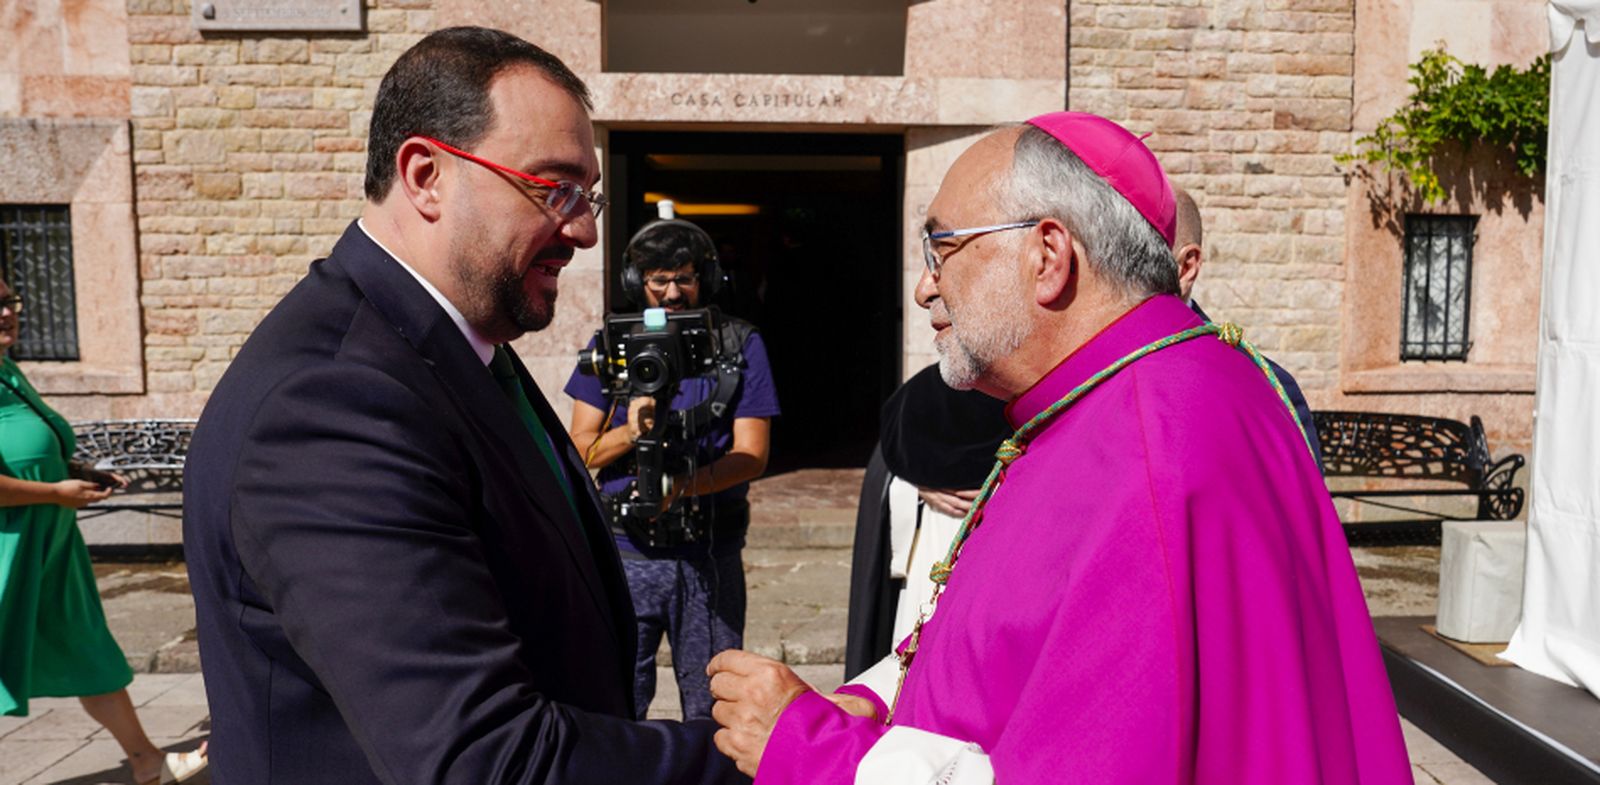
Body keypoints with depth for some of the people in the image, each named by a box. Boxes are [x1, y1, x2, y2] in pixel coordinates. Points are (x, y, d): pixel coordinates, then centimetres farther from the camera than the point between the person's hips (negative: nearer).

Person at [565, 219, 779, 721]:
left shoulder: (740, 345, 3)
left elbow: (751, 456, -3)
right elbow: (580, 451, 5)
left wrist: (683, 485, -21)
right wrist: (629, 432, -17)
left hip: (710, 556, 0)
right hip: (625, 554, 1)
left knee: (712, 708, 7)